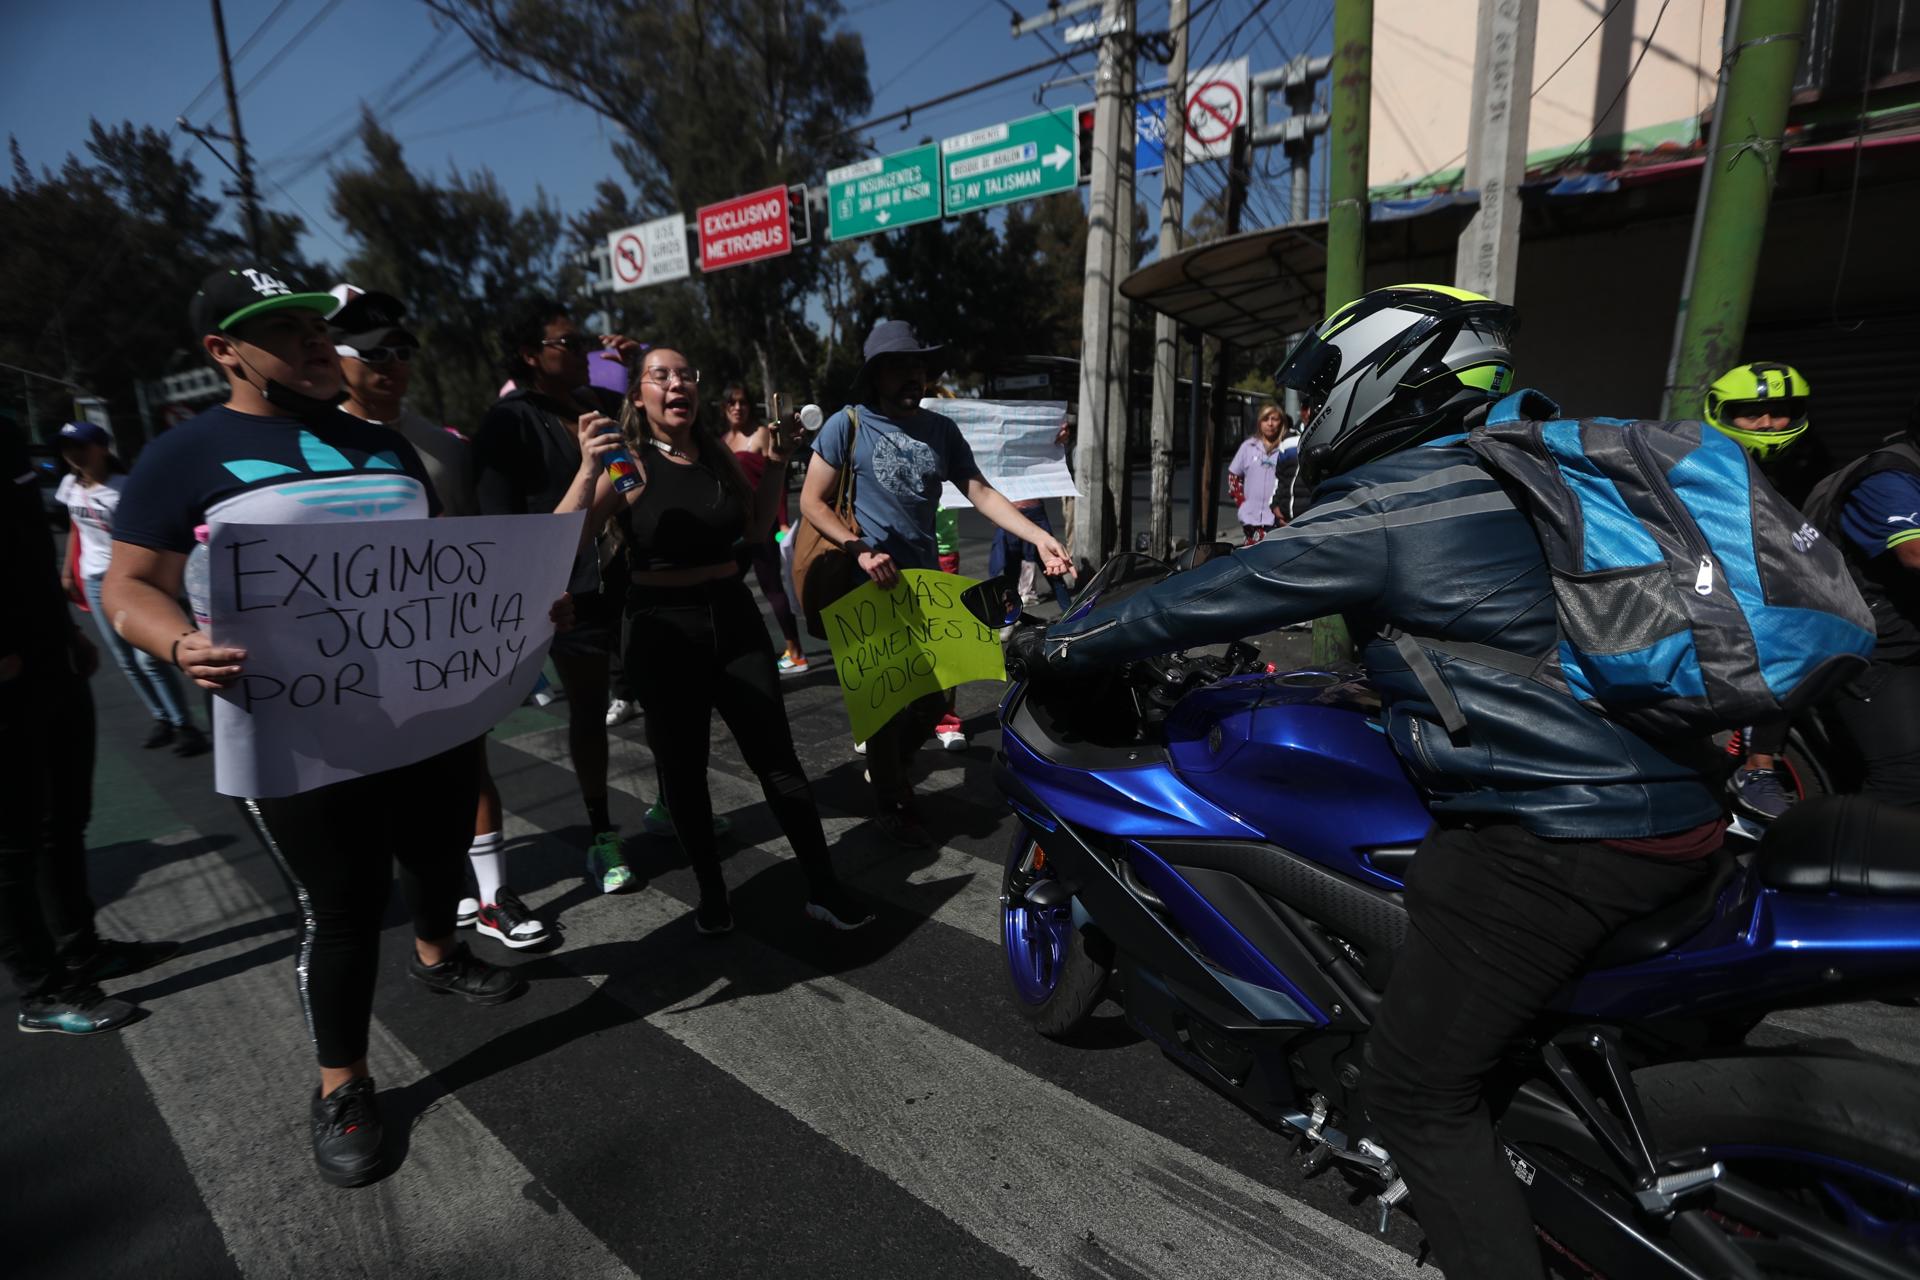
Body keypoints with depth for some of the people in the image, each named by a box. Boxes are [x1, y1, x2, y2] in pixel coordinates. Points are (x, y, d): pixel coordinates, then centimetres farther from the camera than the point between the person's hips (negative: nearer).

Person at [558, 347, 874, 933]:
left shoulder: (718, 453, 5)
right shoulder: (627, 462, -7)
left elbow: (756, 530, 15)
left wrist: (775, 464, 4)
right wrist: (588, 469, -30)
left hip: (734, 617, 3)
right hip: (663, 629, -3)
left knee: (777, 756, 2)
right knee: (682, 766, 8)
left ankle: (824, 888, 12)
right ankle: (711, 891, 27)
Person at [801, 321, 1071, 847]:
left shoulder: (941, 429, 8)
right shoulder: (848, 424, -5)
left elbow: (981, 492, 3)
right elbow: (811, 500, -6)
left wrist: (1040, 538, -9)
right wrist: (861, 551, -20)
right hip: (871, 586, -5)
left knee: (936, 696, 12)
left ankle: (888, 765, 39)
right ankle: (892, 804, 23)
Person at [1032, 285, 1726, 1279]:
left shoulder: (1388, 505, -13)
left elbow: (1216, 595, -7)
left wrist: (1067, 642, 6)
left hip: (1556, 840, -10)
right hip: (1671, 801, 10)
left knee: (1417, 1096, 0)